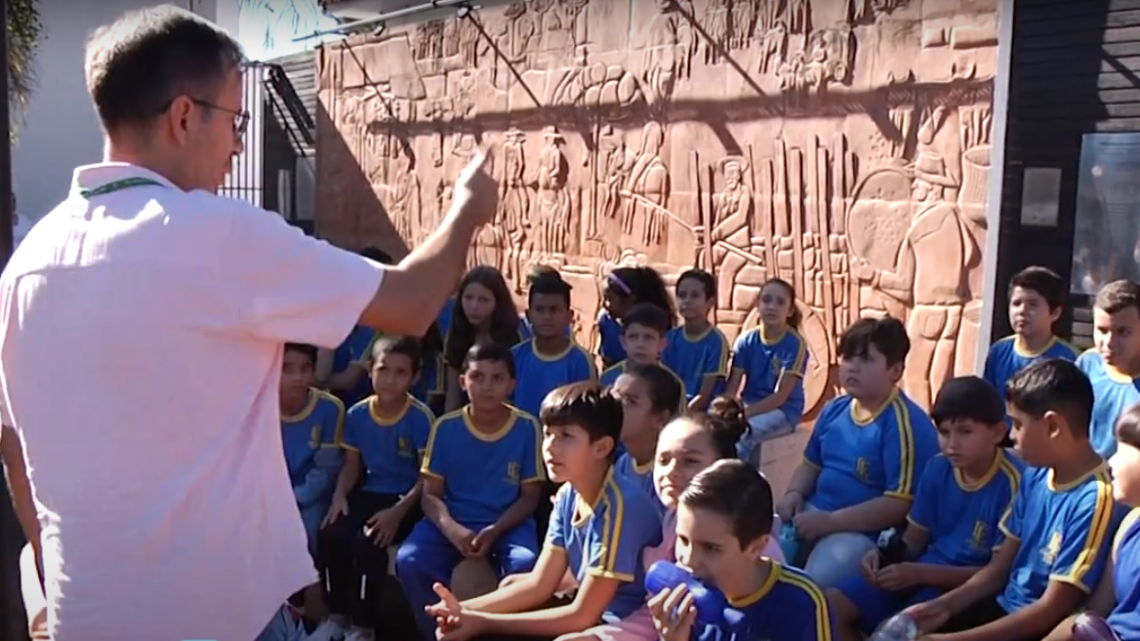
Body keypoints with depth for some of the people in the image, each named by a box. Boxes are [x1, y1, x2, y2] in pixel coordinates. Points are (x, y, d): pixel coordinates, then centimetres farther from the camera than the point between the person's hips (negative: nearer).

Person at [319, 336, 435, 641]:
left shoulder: (421, 417, -14)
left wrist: (398, 512, -23)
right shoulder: (357, 414, -1)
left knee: (369, 541, -28)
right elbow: (352, 465, 10)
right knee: (331, 534, -21)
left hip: (407, 499, -4)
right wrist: (339, 495, -10)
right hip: (369, 492, 4)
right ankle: (338, 615, 3)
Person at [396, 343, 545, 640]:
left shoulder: (527, 428, -7)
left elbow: (530, 495, -1)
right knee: (409, 560, -24)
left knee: (524, 564, -32)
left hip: (508, 523, -1)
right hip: (453, 521, 2)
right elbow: (431, 494, -1)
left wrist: (494, 531, -18)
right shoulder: (446, 427, -4)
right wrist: (452, 530, -22)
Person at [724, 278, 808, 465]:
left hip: (783, 410, -4)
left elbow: (780, 396, -16)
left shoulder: (795, 344, -12)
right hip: (749, 404, 4)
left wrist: (745, 412, -25)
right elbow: (732, 385, -2)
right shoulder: (746, 340, 0)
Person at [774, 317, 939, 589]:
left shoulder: (904, 423, -15)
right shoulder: (835, 409, 8)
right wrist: (794, 494, -1)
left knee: (811, 584, -29)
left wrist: (830, 522, -22)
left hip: (867, 532, -7)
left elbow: (900, 504, -21)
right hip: (814, 513, 7)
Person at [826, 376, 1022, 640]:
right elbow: (915, 538, 11)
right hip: (924, 567, 7)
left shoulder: (1012, 482, -17)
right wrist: (883, 555, -12)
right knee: (830, 606, -6)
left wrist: (919, 573, -25)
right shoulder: (937, 468, 3)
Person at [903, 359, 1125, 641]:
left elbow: (1052, 609, -20)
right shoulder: (1035, 477, 4)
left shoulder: (1095, 500, -21)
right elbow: (997, 569, 9)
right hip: (1003, 608, 7)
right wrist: (943, 605, -6)